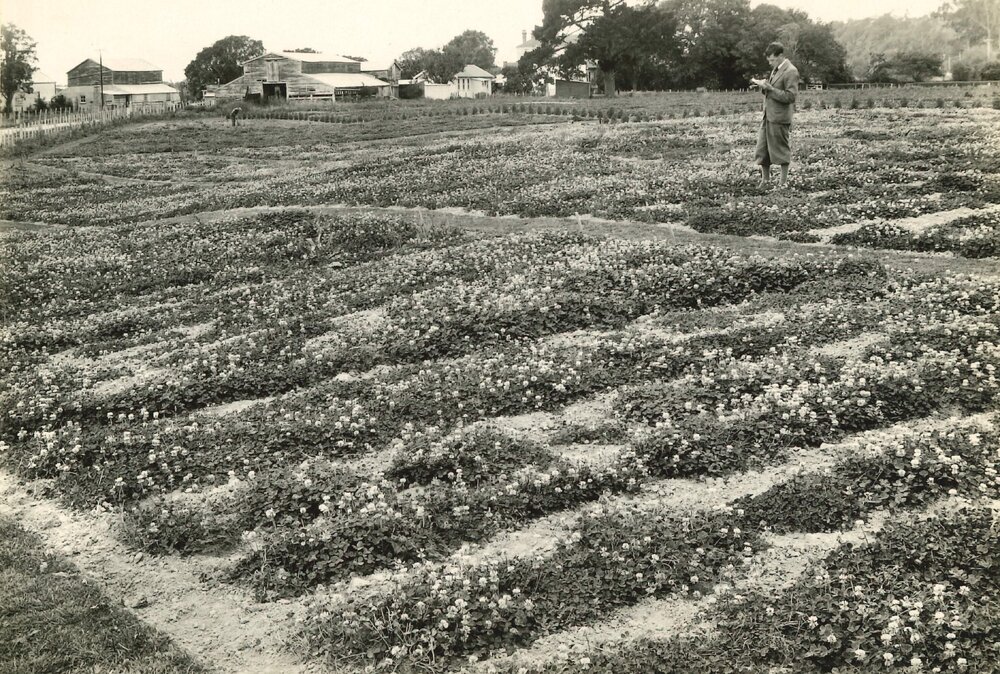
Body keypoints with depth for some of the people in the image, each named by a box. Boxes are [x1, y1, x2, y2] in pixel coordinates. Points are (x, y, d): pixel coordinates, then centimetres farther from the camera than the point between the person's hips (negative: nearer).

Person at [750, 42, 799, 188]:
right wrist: (763, 85, 3)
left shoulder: (791, 72, -13)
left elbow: (790, 96, -19)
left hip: (779, 118, -9)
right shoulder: (776, 69, 15)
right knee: (762, 150, 9)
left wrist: (769, 88, -20)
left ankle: (784, 182, 11)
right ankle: (765, 180, 20)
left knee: (781, 150, 2)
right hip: (767, 116, 9)